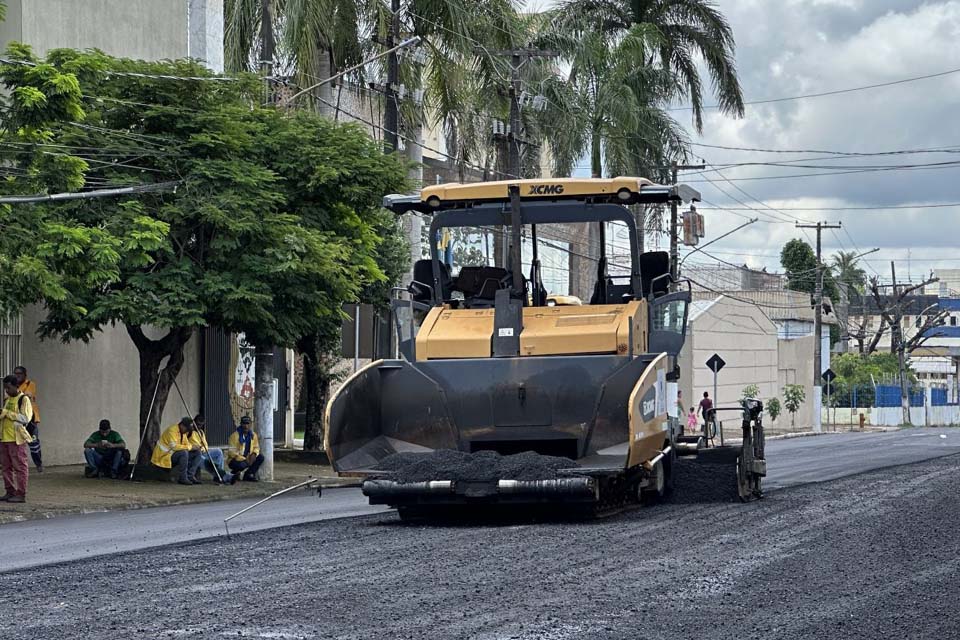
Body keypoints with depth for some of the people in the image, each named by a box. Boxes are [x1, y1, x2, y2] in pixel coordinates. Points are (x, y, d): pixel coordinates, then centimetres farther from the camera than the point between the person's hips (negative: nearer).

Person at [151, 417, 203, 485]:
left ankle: (190, 476, -13)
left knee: (197, 453, -4)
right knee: (184, 453, -34)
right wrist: (190, 447, -28)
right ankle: (183, 478, -26)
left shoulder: (183, 432, 8)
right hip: (164, 456, -9)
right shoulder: (172, 430, -20)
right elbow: (174, 446, -31)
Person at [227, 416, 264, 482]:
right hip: (235, 460, -6)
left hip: (248, 458, 6)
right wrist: (244, 459, -27)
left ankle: (248, 475, -4)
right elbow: (232, 452, -20)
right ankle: (234, 473, -1)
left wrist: (254, 454, -15)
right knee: (242, 465, -38)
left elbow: (256, 447, 11)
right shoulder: (235, 435, -16)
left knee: (260, 457, -15)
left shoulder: (253, 435, 3)